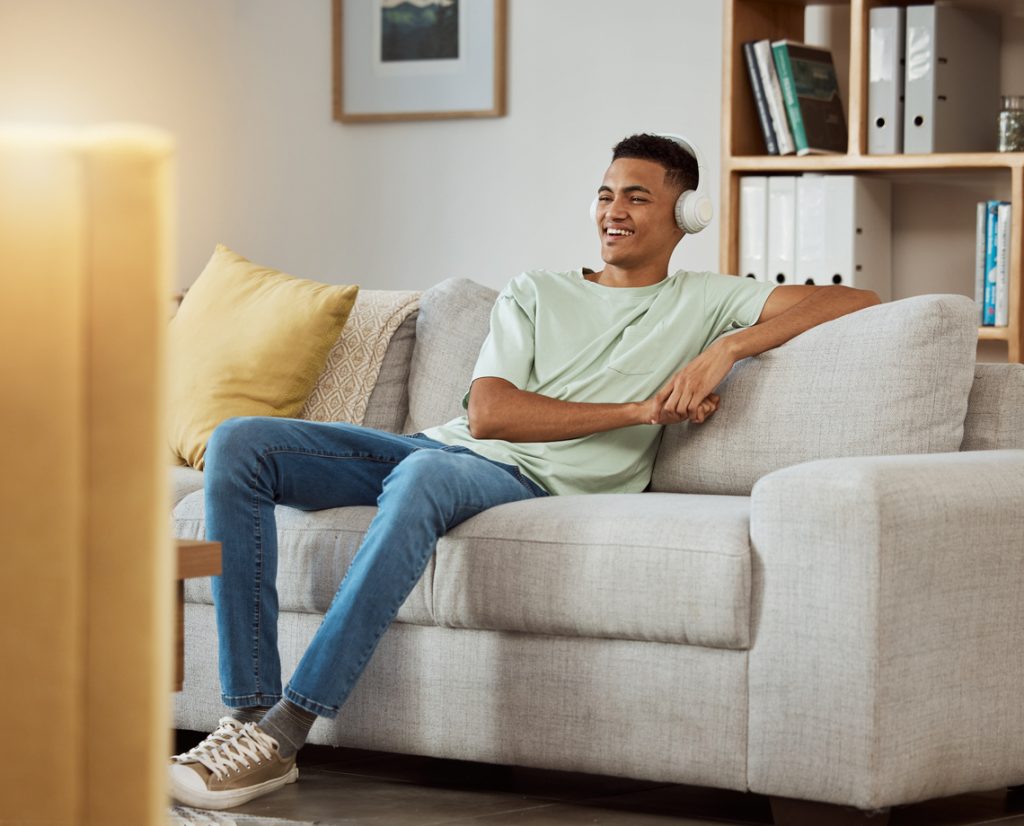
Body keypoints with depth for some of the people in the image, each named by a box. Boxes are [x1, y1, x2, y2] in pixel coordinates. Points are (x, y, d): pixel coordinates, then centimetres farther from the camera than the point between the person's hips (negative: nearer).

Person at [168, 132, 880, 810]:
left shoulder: (704, 302, 16)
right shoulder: (537, 293, 21)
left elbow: (854, 300, 4)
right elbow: (489, 413, 3)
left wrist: (728, 348, -9)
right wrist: (640, 409, -3)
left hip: (528, 481, -5)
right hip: (443, 448, 5)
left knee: (424, 475, -41)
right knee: (240, 444, -17)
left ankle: (281, 737, -43)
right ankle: (249, 711, -24)